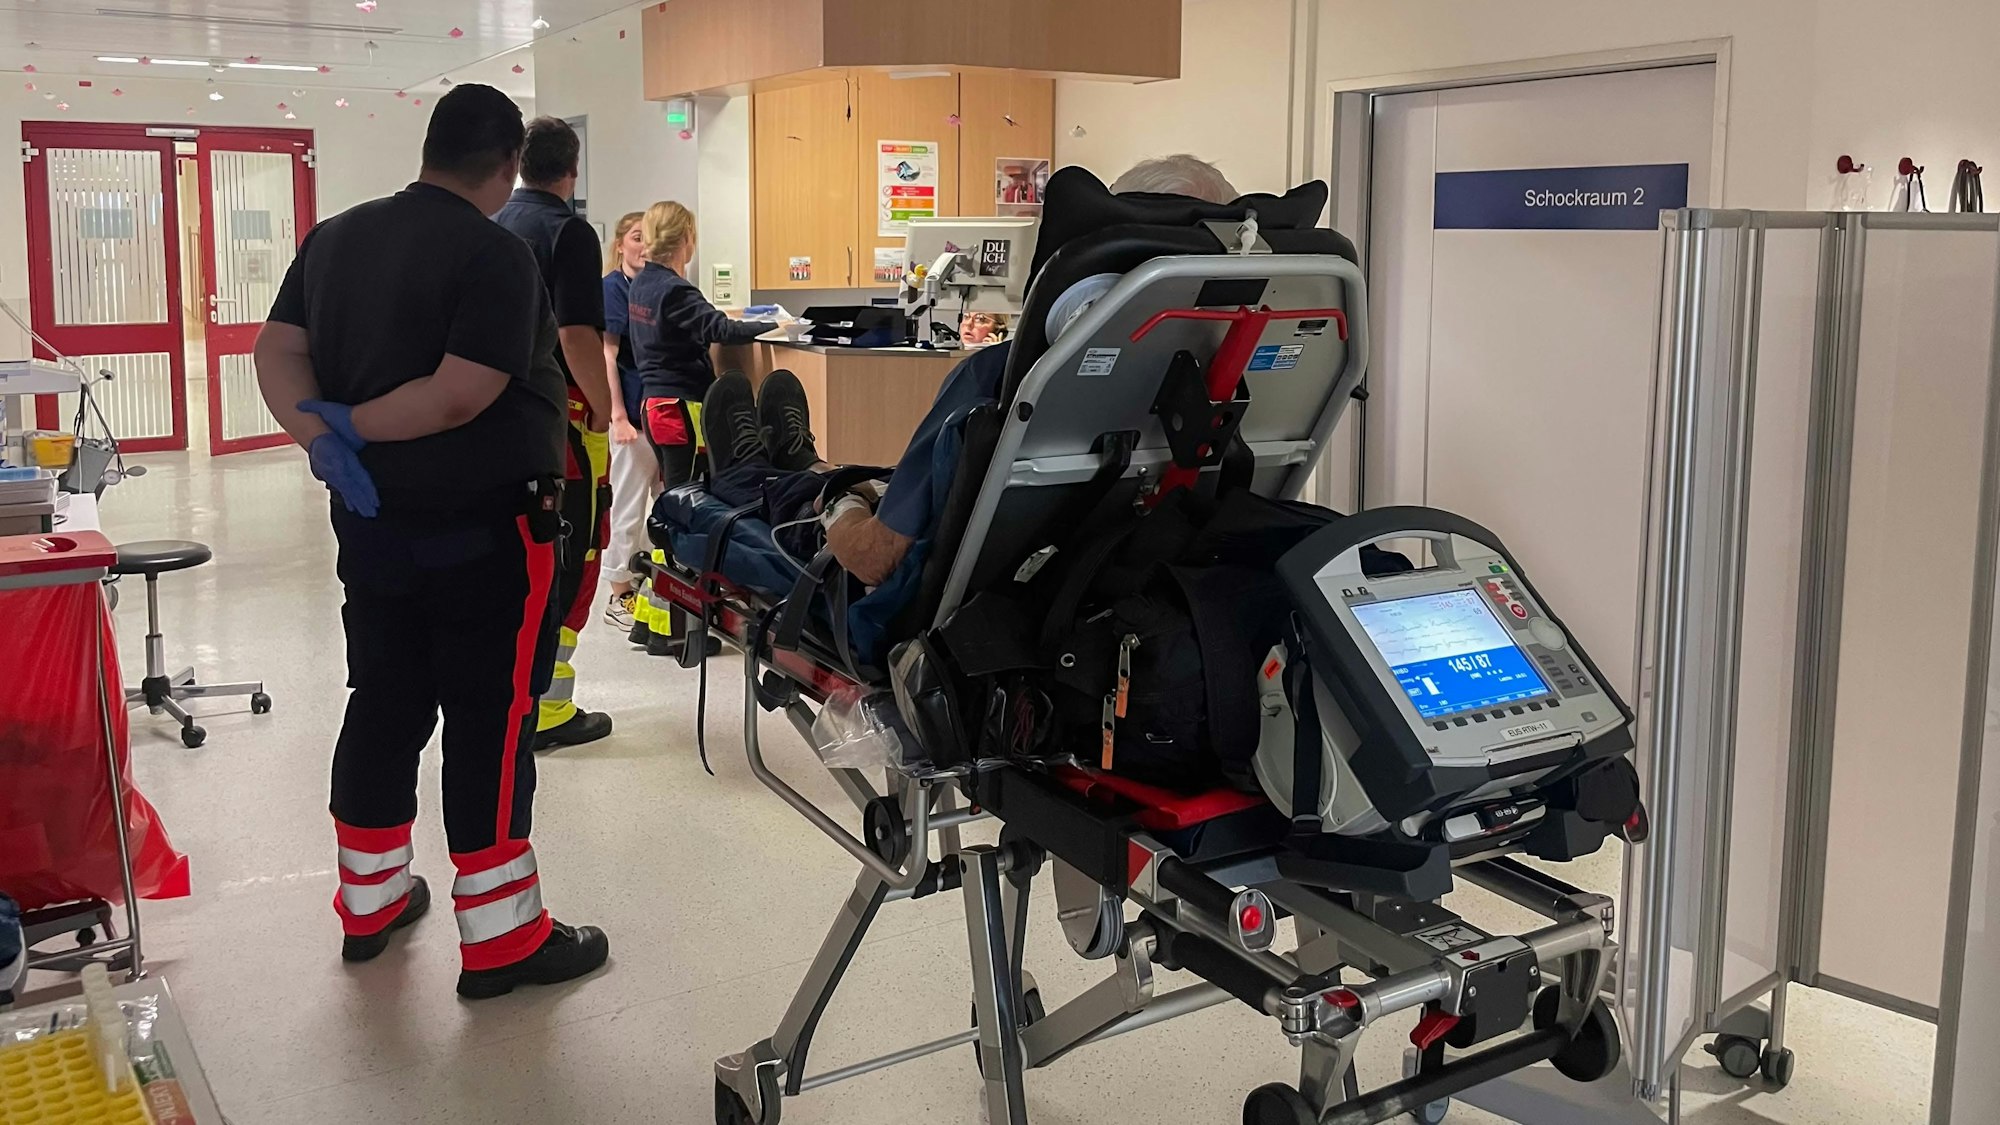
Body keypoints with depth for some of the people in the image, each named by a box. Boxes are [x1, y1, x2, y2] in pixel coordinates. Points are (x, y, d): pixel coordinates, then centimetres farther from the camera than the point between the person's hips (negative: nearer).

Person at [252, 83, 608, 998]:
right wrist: (353, 428, -13)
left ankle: (369, 899, 28)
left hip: (371, 522, 7)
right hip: (483, 528, -7)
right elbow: (461, 398, -24)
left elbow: (277, 354, 3)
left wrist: (324, 436, -12)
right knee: (491, 720, -1)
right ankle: (499, 937, 5)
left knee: (384, 703, 16)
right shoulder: (496, 255, -15)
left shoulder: (332, 238, 9)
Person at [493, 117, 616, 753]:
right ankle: (549, 711, 0)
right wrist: (604, 412, -11)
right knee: (569, 558, -2)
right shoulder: (568, 232, -13)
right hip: (557, 415, -8)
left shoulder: (493, 229, 12)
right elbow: (577, 335, -20)